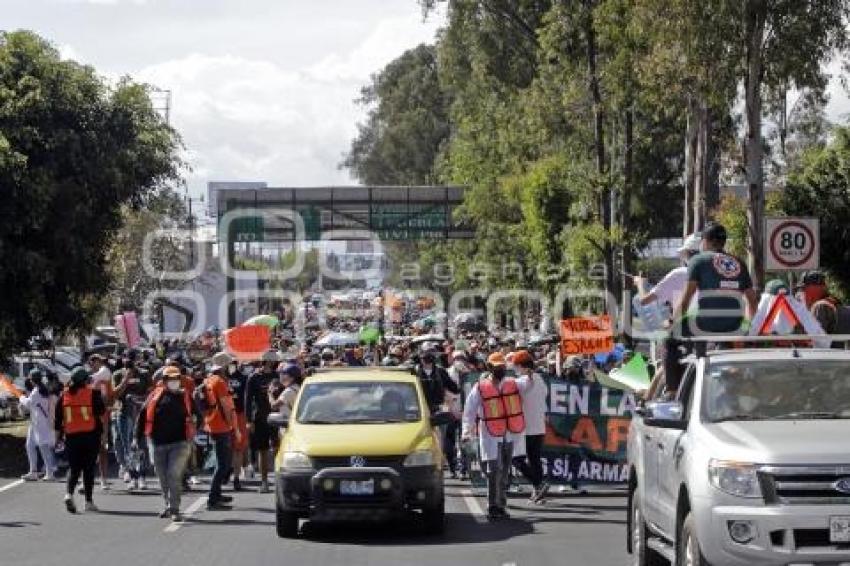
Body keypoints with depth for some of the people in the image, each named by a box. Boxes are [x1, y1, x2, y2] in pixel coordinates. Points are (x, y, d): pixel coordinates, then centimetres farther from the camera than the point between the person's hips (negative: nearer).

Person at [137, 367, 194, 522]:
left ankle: (174, 509, -12)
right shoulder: (155, 397, 1)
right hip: (158, 443, 2)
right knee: (163, 477, 13)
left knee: (174, 475, -14)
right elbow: (143, 416, 6)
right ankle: (169, 505, 32)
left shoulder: (185, 397, 3)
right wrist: (139, 437, 5)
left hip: (179, 443, -2)